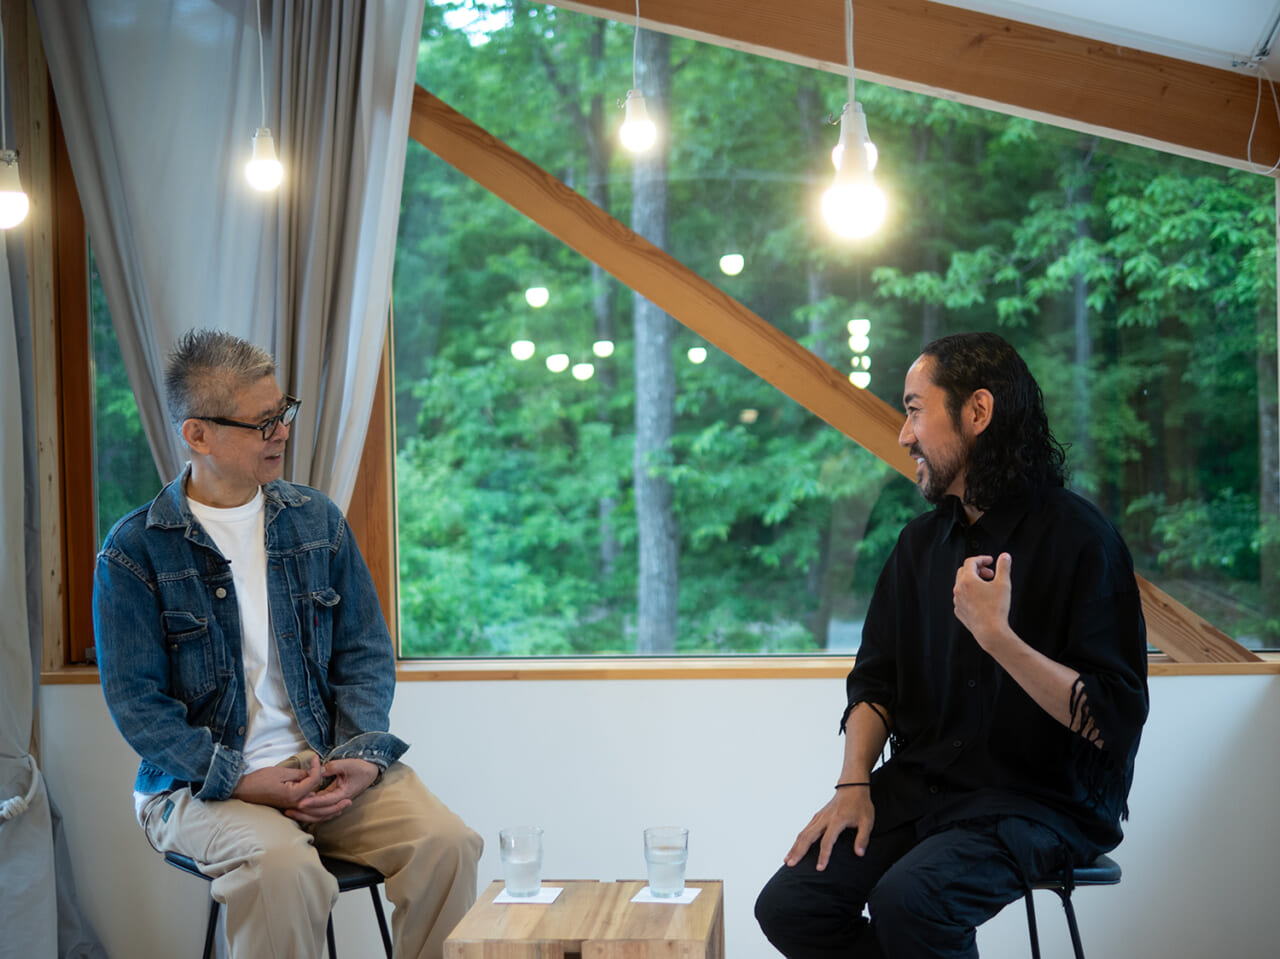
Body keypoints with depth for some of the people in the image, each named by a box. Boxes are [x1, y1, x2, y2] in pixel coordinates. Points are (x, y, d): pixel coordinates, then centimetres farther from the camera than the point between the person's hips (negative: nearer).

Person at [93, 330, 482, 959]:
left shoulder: (316, 520, 10)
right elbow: (135, 700, -6)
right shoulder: (133, 552, -3)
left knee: (447, 844, -22)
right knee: (283, 866, -35)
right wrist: (240, 780, -17)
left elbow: (366, 652, 10)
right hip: (201, 783, -3)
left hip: (331, 765, 4)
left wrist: (361, 755, -9)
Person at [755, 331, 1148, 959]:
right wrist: (853, 783, -1)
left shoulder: (1078, 537, -11)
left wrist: (998, 636, -25)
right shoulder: (923, 541, 11)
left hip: (1040, 799, -6)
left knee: (908, 900, -31)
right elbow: (875, 679, 16)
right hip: (919, 786, 6)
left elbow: (1114, 720, -16)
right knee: (789, 906, -13)